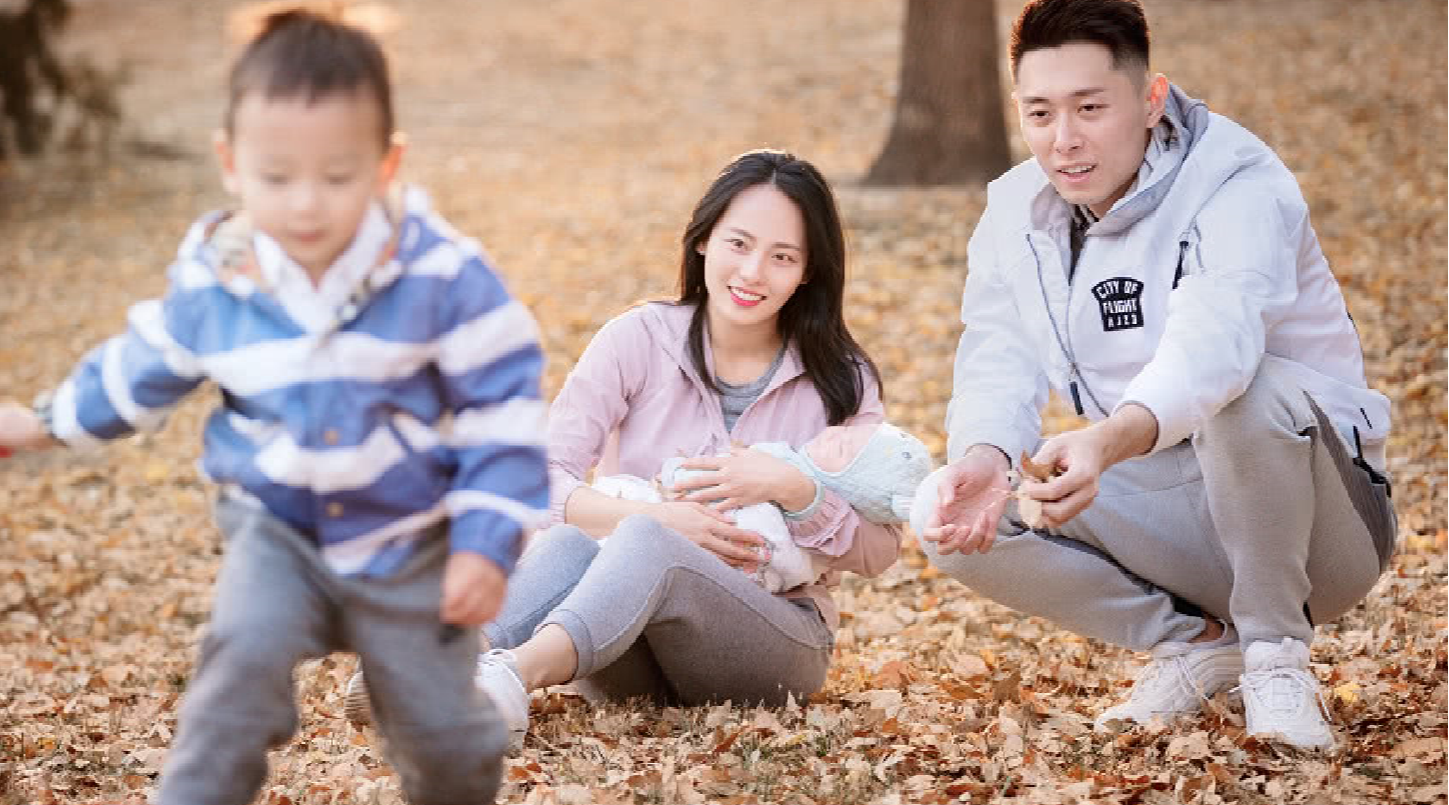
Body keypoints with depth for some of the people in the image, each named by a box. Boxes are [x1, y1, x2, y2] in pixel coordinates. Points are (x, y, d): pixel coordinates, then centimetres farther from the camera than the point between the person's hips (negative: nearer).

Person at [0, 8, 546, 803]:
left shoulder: (441, 275, -20)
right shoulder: (209, 281, -13)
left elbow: (501, 404, -12)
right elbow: (143, 368, 8)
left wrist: (487, 542, -14)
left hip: (410, 539, -1)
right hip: (278, 529, 1)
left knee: (442, 733, 7)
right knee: (244, 651, -27)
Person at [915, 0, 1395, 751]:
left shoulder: (1236, 184, -19)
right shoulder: (1015, 212, 1)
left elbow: (1213, 341, -39)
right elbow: (996, 365, -12)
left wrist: (1111, 440, -60)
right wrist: (982, 457, -37)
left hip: (1315, 522, -5)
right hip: (1167, 523, 5)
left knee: (1251, 393, -38)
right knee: (950, 515, -17)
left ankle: (1276, 658, -14)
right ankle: (1196, 643, 1)